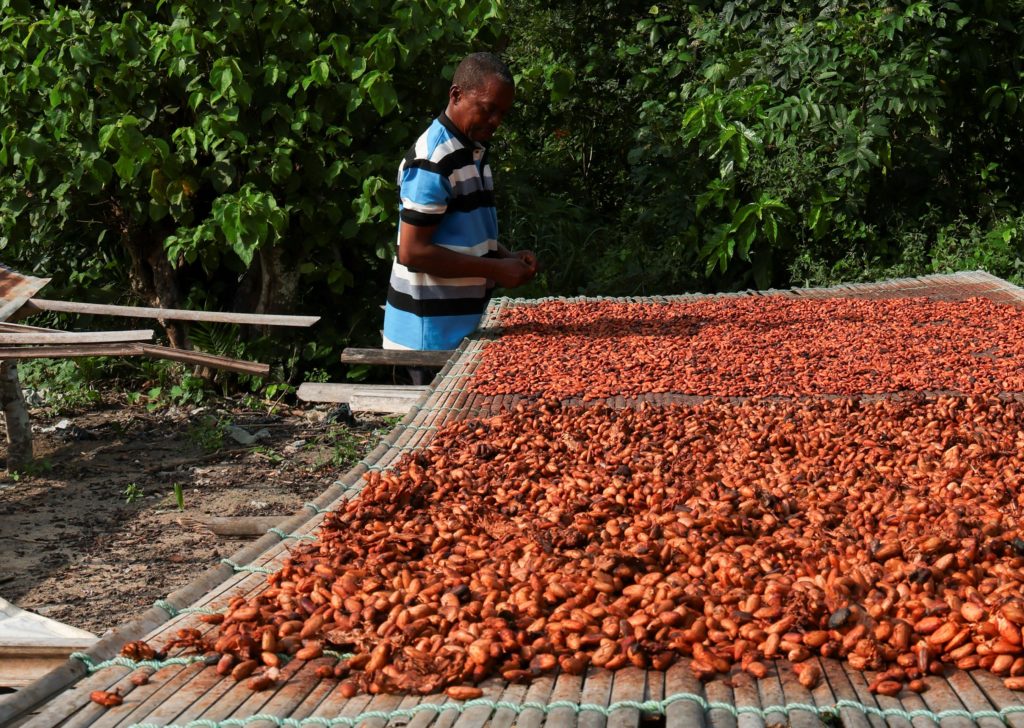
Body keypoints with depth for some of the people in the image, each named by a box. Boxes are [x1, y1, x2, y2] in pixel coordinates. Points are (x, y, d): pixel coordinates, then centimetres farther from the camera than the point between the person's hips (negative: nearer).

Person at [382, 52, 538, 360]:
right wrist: (496, 269, -18)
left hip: (464, 323, 9)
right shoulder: (433, 159, -17)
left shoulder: (474, 151, 11)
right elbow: (412, 252, -20)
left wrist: (507, 257, 3)